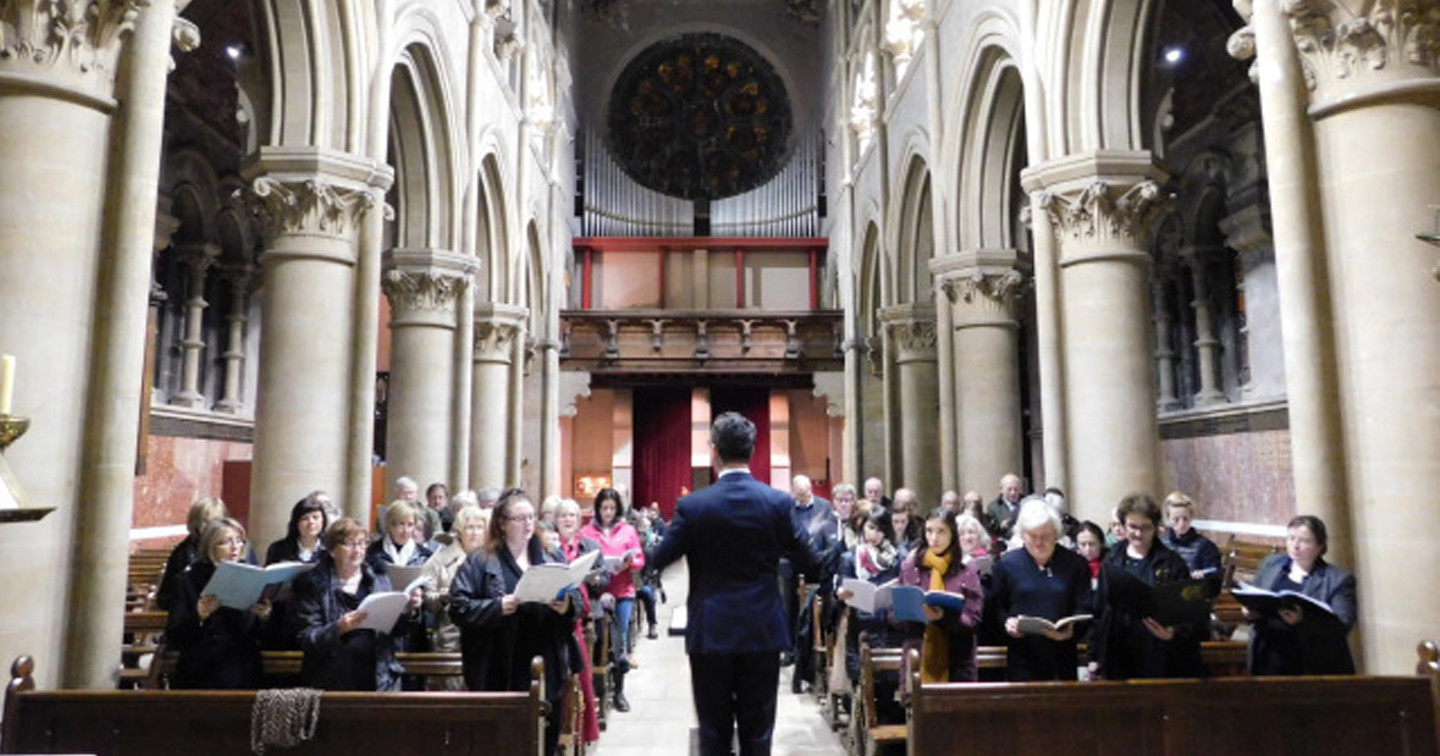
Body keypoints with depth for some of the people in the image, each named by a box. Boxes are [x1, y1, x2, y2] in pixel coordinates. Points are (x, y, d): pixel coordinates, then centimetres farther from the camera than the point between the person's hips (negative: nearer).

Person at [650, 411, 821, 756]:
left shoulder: (692, 505, -10)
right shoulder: (779, 502, -7)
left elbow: (659, 560, -2)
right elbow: (808, 564, -1)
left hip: (711, 633, -1)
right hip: (762, 632, 1)